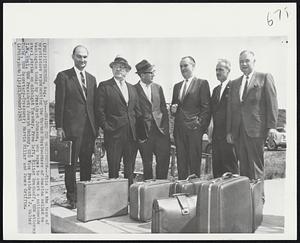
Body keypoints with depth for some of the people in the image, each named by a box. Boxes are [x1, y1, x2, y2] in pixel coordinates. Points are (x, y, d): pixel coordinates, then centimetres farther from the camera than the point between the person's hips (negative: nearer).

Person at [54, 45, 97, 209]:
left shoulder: (91, 78, 15)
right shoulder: (64, 76, -1)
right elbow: (59, 103, -5)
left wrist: (96, 126, 10)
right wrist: (59, 127, -10)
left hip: (89, 128, 5)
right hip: (72, 128, -5)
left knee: (87, 164, 11)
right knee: (71, 165, 2)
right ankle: (72, 198, 12)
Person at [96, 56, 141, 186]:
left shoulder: (132, 88, 17)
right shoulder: (104, 86, 1)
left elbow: (137, 111, 17)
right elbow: (99, 110, -4)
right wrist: (105, 127, -10)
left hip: (131, 135, 5)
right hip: (114, 134, -5)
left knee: (130, 168, 10)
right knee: (113, 169, 0)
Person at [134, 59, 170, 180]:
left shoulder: (158, 87, 13)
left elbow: (164, 109, 13)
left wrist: (165, 127, 4)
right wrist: (139, 132, -6)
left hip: (160, 129, 4)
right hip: (144, 132, -3)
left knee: (164, 159, 0)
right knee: (147, 163, 5)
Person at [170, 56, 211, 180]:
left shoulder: (202, 83, 1)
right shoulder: (177, 86, 19)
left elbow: (206, 107, -4)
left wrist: (201, 125, -11)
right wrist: (172, 109, 3)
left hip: (194, 128, -5)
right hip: (179, 128, 5)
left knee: (194, 162, -3)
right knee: (181, 162, 7)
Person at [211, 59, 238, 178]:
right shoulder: (215, 90, 19)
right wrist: (211, 132, 10)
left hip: (228, 132, -8)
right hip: (216, 134, 8)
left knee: (230, 165, -4)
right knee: (216, 165, 9)